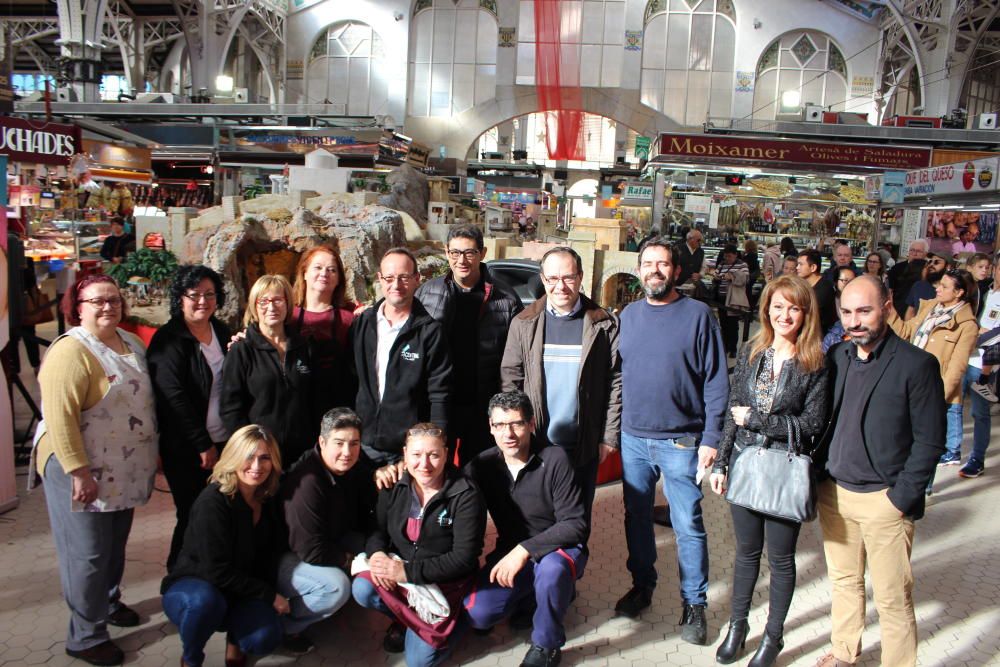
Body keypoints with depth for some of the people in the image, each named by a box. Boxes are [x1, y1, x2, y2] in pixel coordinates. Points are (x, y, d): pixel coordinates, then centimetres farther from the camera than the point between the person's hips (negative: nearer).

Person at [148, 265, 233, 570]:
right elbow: (173, 396, -15)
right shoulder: (168, 339, -10)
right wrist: (203, 445, -14)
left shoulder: (222, 331, 9)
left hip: (222, 441, 6)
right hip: (187, 450, -6)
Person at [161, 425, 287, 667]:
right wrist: (269, 596, -18)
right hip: (193, 586, -4)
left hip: (241, 594, 4)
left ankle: (236, 633, 13)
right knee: (205, 601, -39)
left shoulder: (268, 500, -4)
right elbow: (218, 572, -24)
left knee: (265, 638, -24)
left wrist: (270, 595, -10)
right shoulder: (212, 501, -24)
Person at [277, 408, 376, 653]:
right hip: (285, 557, -8)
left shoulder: (357, 470, -7)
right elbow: (311, 551, -30)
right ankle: (285, 625, -6)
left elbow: (368, 518, -1)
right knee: (336, 586, -30)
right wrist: (348, 559, -15)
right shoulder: (307, 483, -32)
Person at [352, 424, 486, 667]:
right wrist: (377, 553, -21)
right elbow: (377, 530, 4)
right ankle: (404, 620, 6)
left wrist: (409, 572, -26)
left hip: (444, 582, -4)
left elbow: (464, 558, -21)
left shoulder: (465, 496, -18)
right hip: (399, 568, 4)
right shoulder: (395, 486, -3)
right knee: (362, 590, -24)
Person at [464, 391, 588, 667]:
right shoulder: (483, 465, -5)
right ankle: (533, 592, 13)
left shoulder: (554, 459, -19)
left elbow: (575, 524, -22)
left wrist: (525, 550, -29)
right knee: (476, 613, -18)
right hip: (512, 551, 4)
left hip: (559, 549, -4)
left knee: (551, 569, -38)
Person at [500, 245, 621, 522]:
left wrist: (609, 437, -4)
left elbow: (615, 383, -2)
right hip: (533, 444, 1)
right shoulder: (524, 324, 2)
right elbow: (510, 380, 3)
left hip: (584, 447, -1)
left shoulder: (604, 325, -2)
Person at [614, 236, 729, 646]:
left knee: (688, 526, 5)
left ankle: (694, 603, 22)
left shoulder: (698, 315, -6)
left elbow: (716, 382, -7)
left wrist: (711, 438, -11)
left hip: (680, 441, -4)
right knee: (636, 518, 15)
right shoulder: (628, 316, 7)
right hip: (633, 439, 4)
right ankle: (642, 585, 35)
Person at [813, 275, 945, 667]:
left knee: (892, 598, 3)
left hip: (884, 499, -5)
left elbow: (930, 441, -9)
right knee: (844, 581, 18)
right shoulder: (835, 357, 5)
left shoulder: (917, 365, -10)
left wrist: (900, 498, -12)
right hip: (834, 492, 5)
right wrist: (818, 476, 4)